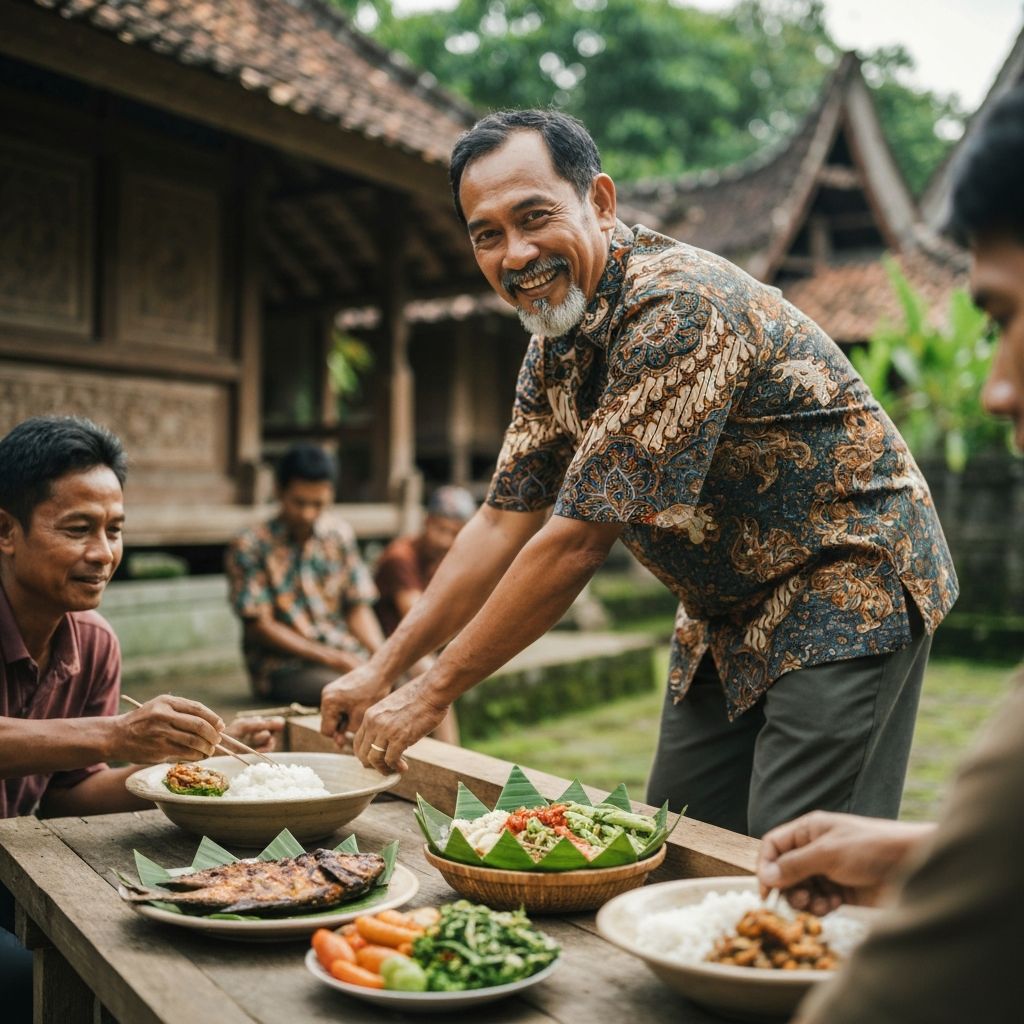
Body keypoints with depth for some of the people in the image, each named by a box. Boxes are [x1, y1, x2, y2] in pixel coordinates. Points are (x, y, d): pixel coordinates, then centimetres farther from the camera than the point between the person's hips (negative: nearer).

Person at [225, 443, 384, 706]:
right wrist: (330, 658, -16)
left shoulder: (340, 534, 10)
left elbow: (358, 607, 11)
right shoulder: (249, 546, -5)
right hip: (283, 666, -5)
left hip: (347, 655, 5)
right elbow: (259, 626, -7)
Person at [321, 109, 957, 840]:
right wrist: (382, 669, -1)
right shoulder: (554, 345, 0)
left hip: (844, 587, -8)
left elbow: (576, 541, -29)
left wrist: (430, 696, -21)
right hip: (729, 614, 8)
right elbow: (504, 523, 3)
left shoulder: (678, 307, -28)